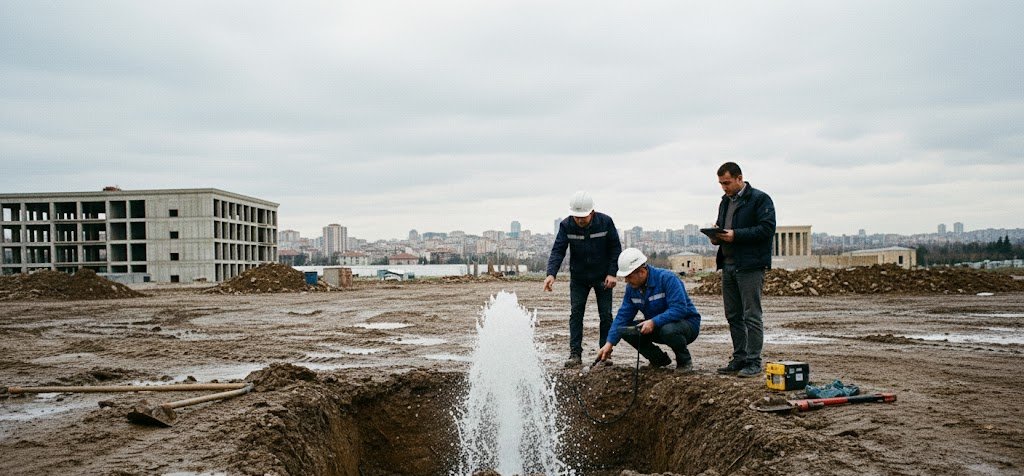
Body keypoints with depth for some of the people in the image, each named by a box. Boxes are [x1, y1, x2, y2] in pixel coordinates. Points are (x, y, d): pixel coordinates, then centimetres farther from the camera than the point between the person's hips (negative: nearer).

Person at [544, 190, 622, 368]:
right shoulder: (566, 225, -15)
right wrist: (551, 273, -33)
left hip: (602, 277, 0)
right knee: (575, 313, -5)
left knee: (605, 315, 1)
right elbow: (558, 250, -18)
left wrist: (612, 273, -14)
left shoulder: (605, 222, -15)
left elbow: (615, 248, -6)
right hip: (578, 277, 1)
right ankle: (575, 354, -3)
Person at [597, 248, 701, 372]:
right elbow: (623, 315, -2)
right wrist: (610, 343, -12)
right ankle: (659, 359, 7)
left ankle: (685, 361, -7)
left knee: (668, 330, -40)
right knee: (624, 330, -12)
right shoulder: (632, 288, -2)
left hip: (687, 323, -6)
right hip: (656, 326, 7)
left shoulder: (667, 278, -23)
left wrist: (653, 322, -38)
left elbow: (679, 309, -32)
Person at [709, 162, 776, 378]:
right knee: (733, 316, 12)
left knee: (752, 316, -4)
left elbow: (767, 228, -15)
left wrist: (736, 235, -20)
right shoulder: (725, 202, 18)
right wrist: (717, 236, 3)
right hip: (728, 265, 8)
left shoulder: (759, 199, -7)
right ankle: (739, 359, 20)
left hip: (750, 266, -8)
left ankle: (753, 362, 2)